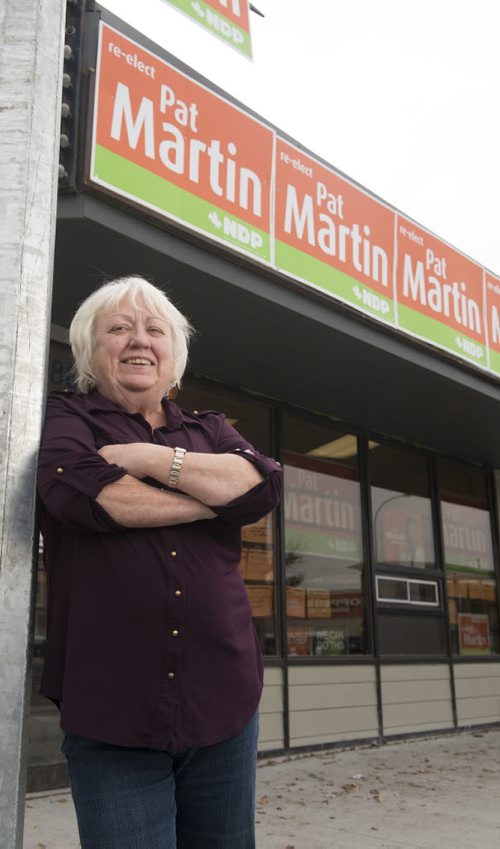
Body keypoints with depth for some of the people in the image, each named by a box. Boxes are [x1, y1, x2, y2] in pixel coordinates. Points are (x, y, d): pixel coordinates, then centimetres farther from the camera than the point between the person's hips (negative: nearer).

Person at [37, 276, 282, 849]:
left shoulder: (211, 431, 16)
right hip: (111, 710, -3)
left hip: (222, 700, 4)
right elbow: (79, 489, -17)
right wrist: (218, 496, -7)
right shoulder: (66, 419, 5)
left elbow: (264, 485, -4)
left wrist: (146, 458, -12)